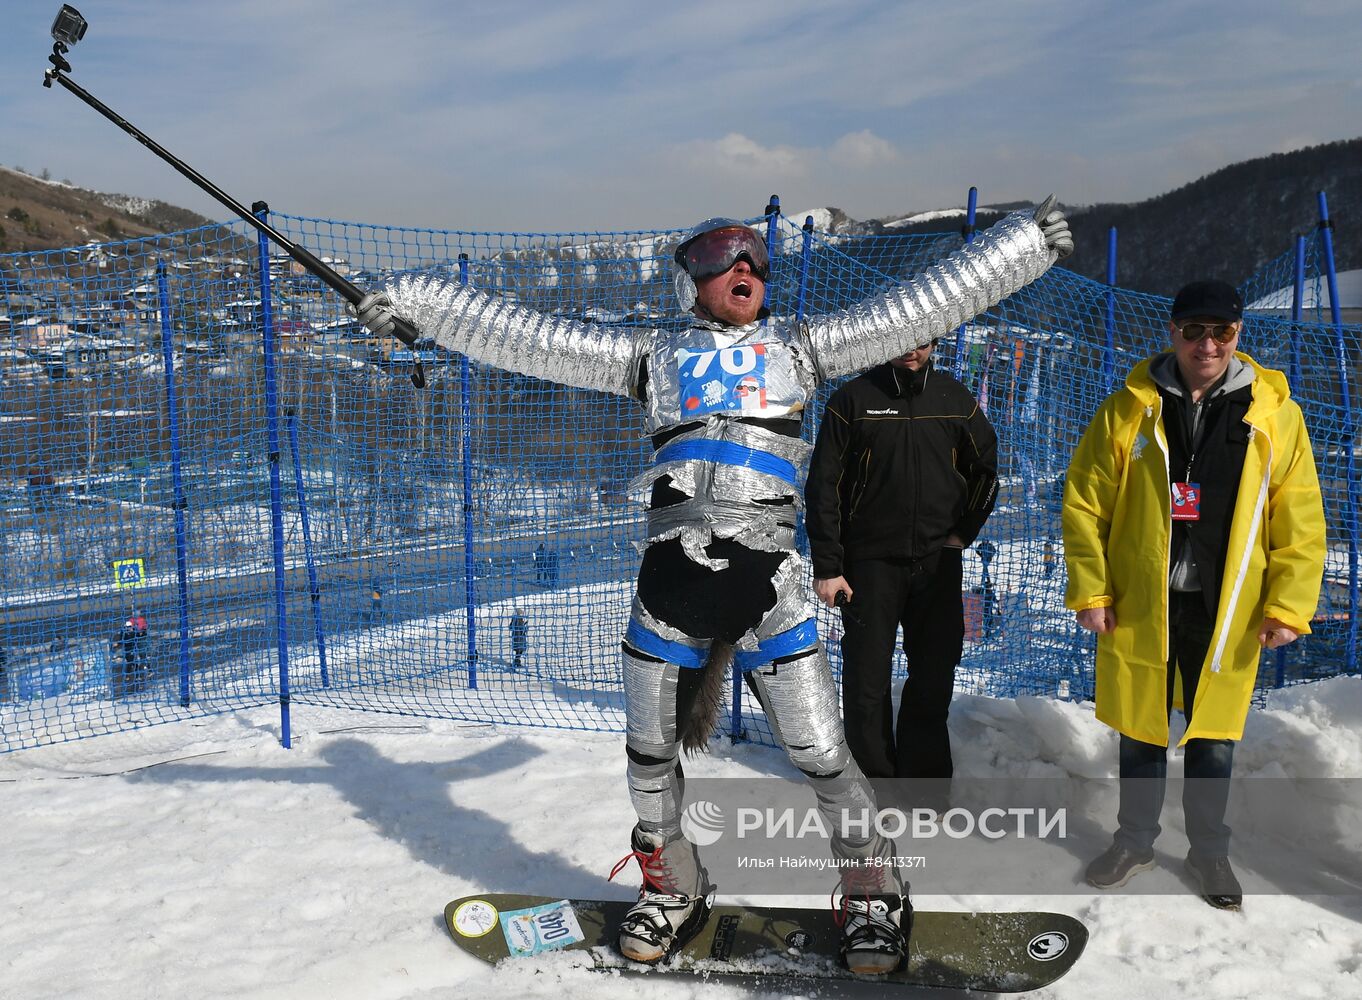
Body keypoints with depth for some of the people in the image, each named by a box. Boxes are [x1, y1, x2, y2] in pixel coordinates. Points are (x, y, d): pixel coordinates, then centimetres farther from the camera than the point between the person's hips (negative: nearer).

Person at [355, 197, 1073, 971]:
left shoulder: (799, 348, 13)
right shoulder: (653, 356, 13)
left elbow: (925, 302, 11)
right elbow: (521, 334, 11)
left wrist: (1029, 240, 9)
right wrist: (414, 300, 9)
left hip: (768, 583, -1)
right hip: (669, 580, 2)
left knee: (821, 755, 0)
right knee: (650, 753, 12)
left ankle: (873, 895, 25)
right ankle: (673, 892, 37)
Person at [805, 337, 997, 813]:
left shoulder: (956, 399, 8)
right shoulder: (853, 399, -1)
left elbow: (985, 470, 20)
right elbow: (824, 488, -3)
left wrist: (963, 532, 8)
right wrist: (827, 567, -8)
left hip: (937, 562, 3)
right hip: (871, 562, -2)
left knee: (934, 679, 7)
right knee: (867, 683, -1)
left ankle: (927, 785, 20)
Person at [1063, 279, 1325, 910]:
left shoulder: (1274, 414, -2)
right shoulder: (1128, 410, -3)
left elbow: (1299, 521, -1)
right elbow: (1083, 502, -1)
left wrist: (1288, 604, -7)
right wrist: (1090, 590, -6)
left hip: (1227, 614, 0)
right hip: (1138, 605, 0)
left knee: (1213, 739, 13)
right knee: (1141, 730, 13)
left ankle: (1209, 850, 33)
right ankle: (1136, 841, 33)